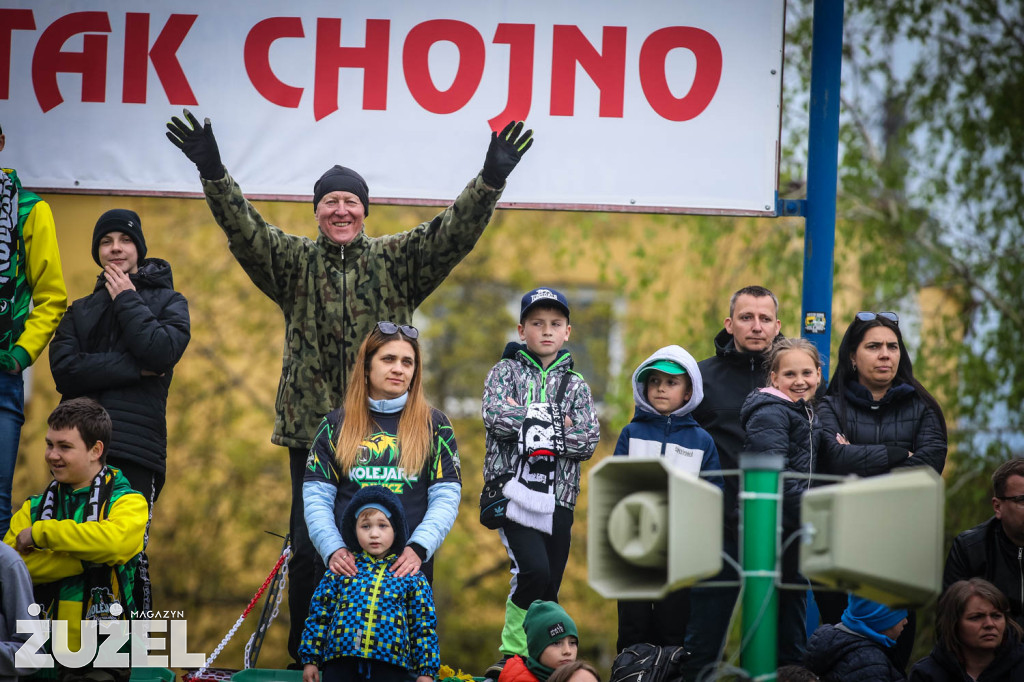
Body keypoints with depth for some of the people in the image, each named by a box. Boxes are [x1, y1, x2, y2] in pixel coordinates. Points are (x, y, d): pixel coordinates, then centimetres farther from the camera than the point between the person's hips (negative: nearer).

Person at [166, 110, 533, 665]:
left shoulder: (397, 262, 7)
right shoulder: (293, 261, 7)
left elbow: (454, 232, -5)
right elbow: (244, 228, -6)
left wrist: (491, 181, -21)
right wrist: (213, 175, -23)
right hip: (311, 428, 0)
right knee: (309, 547, 0)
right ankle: (306, 656, 12)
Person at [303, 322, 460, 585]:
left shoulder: (434, 425, 9)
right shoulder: (335, 425, 10)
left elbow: (446, 497, 2)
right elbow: (316, 497, 5)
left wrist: (418, 548, -14)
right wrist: (333, 549, -11)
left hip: (409, 566, 0)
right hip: (348, 566, 0)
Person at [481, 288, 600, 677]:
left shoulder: (575, 385, 13)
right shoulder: (506, 371, 7)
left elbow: (588, 442, 0)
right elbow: (497, 417, -12)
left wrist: (527, 419, -7)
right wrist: (552, 420, -7)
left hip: (558, 497, 4)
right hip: (513, 489, -4)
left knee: (549, 589, 5)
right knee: (533, 570, -20)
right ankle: (512, 653, -7)